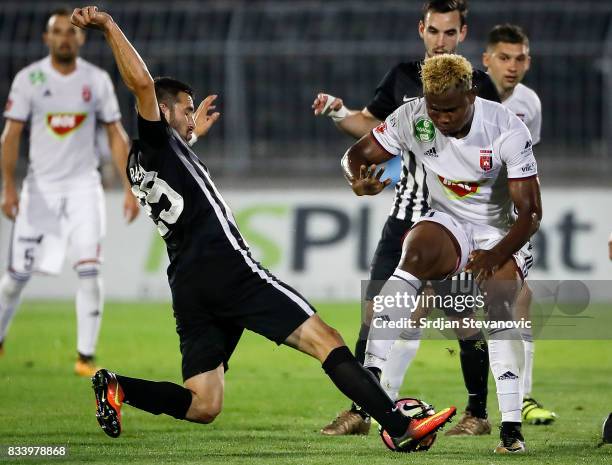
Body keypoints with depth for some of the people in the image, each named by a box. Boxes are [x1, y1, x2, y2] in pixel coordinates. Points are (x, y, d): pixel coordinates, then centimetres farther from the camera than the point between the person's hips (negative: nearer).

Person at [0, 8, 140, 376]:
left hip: (83, 186, 1)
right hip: (41, 186, -1)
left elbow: (117, 135, 4)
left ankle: (86, 357, -6)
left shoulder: (97, 80, 1)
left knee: (89, 270, -12)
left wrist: (130, 189, -2)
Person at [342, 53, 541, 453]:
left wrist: (496, 256, -33)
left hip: (501, 234, -1)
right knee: (414, 258, -32)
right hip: (447, 224, 2)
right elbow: (356, 155, -4)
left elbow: (531, 213, -19)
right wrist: (360, 180, -29)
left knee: (500, 305, -27)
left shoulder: (508, 130, -22)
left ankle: (512, 427, -27)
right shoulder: (413, 119, -14)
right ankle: (371, 374, -40)